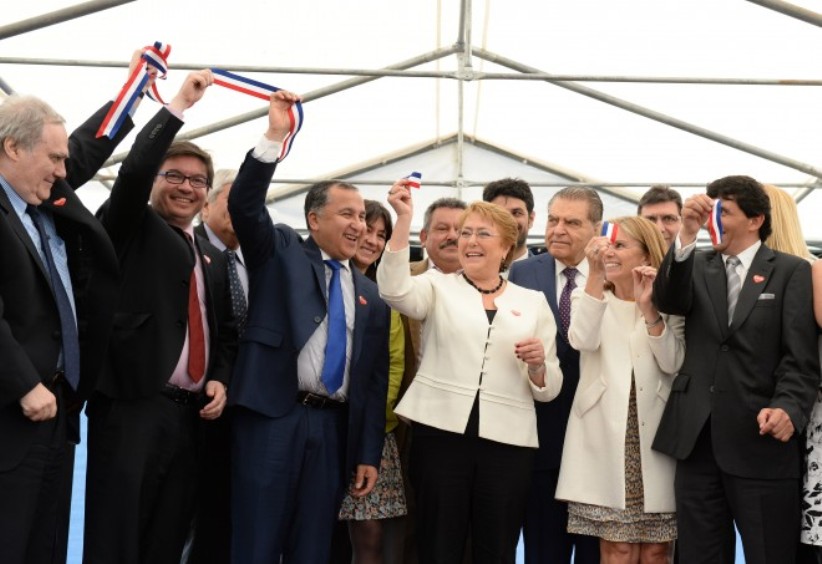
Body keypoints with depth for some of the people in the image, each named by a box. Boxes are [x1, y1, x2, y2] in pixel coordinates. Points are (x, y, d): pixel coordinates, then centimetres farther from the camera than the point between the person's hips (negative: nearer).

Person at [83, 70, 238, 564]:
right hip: (132, 406, -6)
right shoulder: (133, 229, 4)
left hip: (191, 413, 6)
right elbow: (133, 171, -15)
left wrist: (220, 380, 6)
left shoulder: (214, 257, 21)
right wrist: (180, 105, -13)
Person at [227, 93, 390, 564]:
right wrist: (275, 136, -20)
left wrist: (369, 454, 8)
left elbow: (375, 380, 13)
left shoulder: (371, 296, 15)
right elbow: (245, 205, -11)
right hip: (272, 420, -4)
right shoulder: (280, 252, 7)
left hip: (334, 429, 4)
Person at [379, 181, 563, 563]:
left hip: (508, 441, 1)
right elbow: (394, 289, -12)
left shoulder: (533, 302, 13)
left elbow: (548, 390, 12)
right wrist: (404, 218, -18)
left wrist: (538, 363, -9)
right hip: (442, 432, -1)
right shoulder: (438, 287, 11)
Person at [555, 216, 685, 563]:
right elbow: (583, 340, -14)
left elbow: (672, 363, -8)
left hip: (655, 436, 0)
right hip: (606, 436, 0)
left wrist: (648, 308, -17)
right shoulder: (588, 296, 8)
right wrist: (594, 274, -19)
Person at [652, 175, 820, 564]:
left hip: (759, 441, -3)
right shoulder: (696, 266, 14)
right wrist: (686, 236, -19)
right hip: (696, 439, 4)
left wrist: (789, 408, -22)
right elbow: (668, 301, -7)